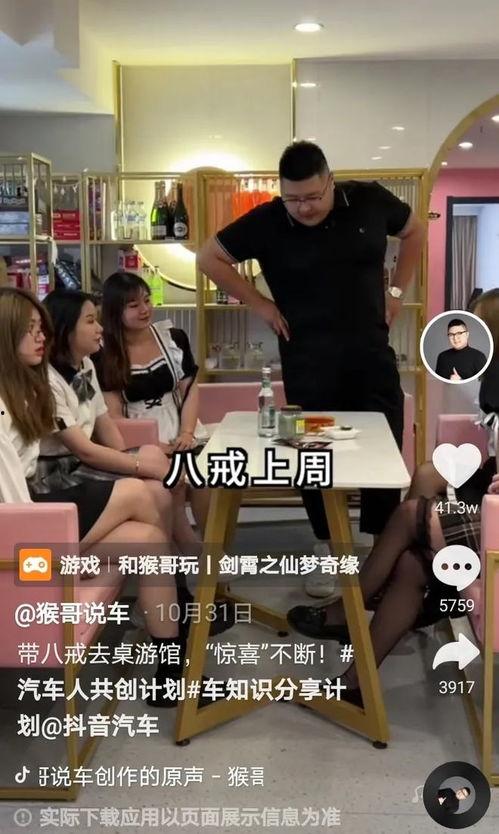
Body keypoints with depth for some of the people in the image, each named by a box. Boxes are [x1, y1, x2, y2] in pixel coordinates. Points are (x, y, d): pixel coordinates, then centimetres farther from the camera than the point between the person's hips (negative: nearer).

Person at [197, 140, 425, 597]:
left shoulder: (369, 200, -3)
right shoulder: (267, 221, -9)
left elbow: (414, 231, 16)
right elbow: (209, 257, 0)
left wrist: (397, 290, 8)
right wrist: (260, 304, -4)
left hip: (371, 351, 2)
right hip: (308, 359, -2)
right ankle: (328, 548, 22)